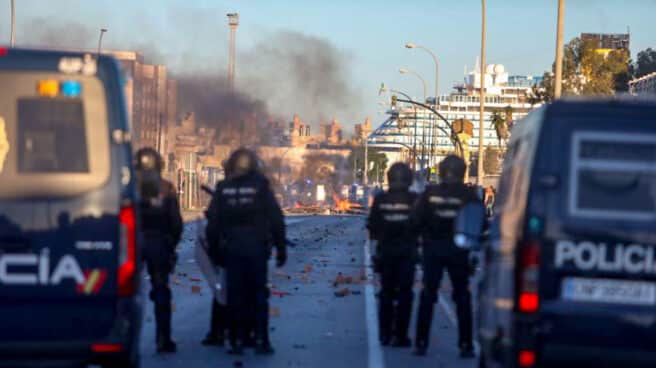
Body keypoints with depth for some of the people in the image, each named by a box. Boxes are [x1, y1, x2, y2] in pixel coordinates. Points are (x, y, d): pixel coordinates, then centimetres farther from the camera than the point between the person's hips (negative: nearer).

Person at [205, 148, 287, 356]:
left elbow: (212, 222, 5)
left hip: (231, 247, 1)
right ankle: (261, 340, 0)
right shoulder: (261, 186, -1)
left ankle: (237, 341, 4)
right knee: (258, 294, 5)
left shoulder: (223, 188, 4)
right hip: (256, 248, -1)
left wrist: (214, 250, 12)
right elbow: (276, 220, -3)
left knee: (235, 294, 6)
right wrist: (281, 248, 3)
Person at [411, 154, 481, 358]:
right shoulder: (468, 194, -7)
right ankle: (465, 344, 4)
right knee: (462, 297, 7)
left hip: (433, 249, 1)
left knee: (427, 295, 8)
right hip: (458, 250, -1)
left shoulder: (430, 193, -5)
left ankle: (421, 342, 4)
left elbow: (416, 219, -7)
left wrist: (426, 234, 10)